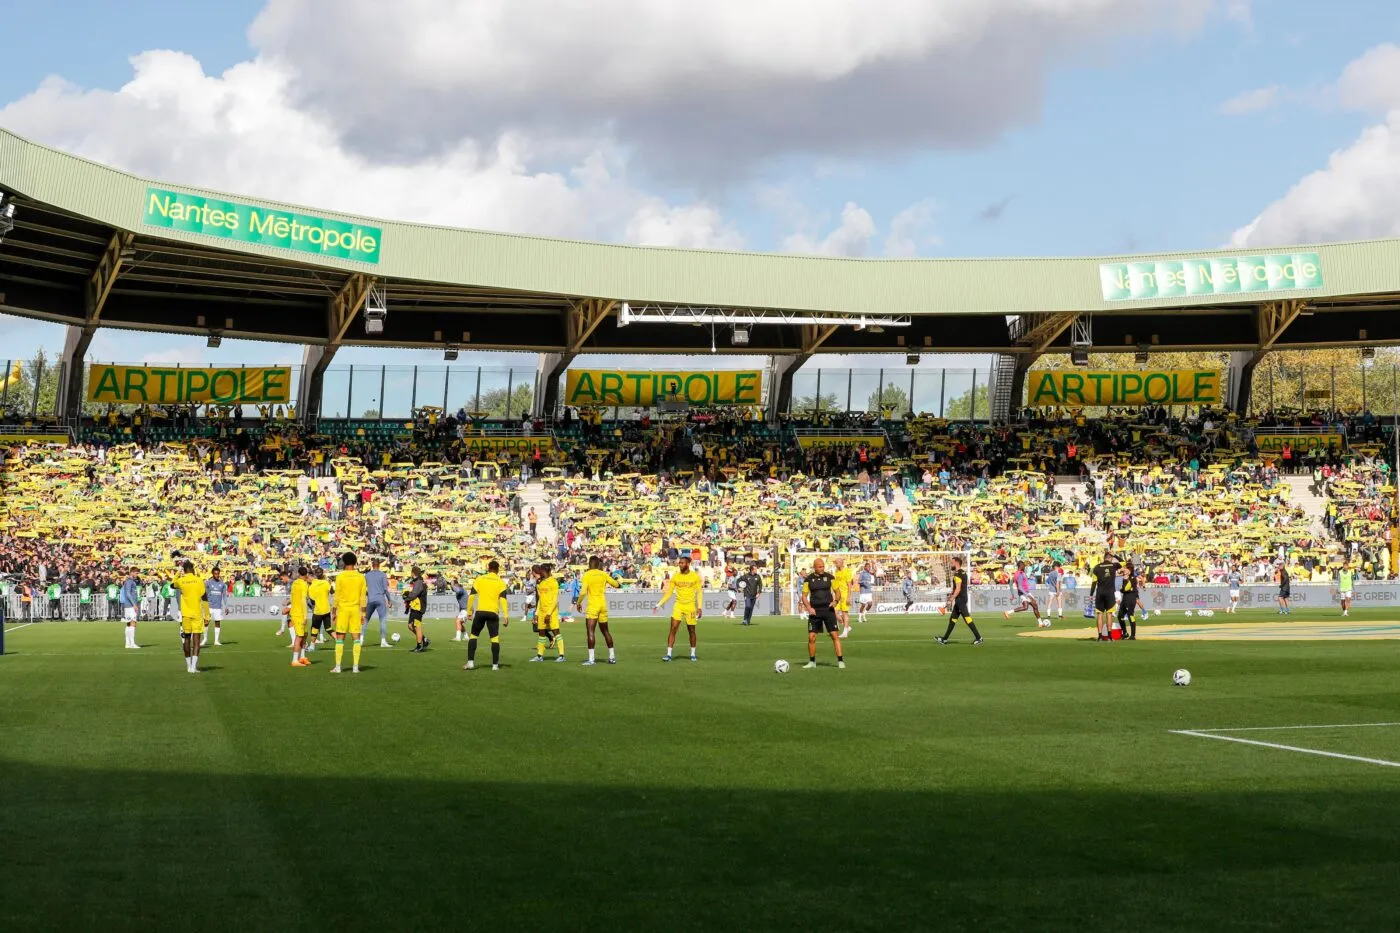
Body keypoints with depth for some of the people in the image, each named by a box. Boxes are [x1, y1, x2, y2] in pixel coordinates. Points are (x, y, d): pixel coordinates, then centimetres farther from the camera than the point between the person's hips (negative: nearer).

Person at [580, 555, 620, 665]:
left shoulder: (587, 575, -8)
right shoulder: (603, 574, 5)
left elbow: (583, 591, -15)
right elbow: (616, 584, 14)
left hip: (592, 606, -5)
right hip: (603, 605, 5)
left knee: (590, 631, -9)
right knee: (605, 631, 17)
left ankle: (591, 659, -18)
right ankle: (612, 656, 22)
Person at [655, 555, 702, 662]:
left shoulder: (695, 576, -3)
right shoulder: (675, 576, 2)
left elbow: (699, 592, 0)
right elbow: (669, 592, 6)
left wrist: (700, 607, -8)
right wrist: (659, 604, -1)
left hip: (690, 606, -1)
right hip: (678, 605, 1)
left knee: (691, 630, 7)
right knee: (673, 629, -10)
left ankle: (693, 654, 21)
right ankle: (668, 654, -10)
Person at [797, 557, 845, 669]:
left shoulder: (829, 577, 2)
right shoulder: (808, 579, 1)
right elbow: (804, 596, 4)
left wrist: (835, 601, -11)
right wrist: (809, 608, -12)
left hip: (828, 609, -1)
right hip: (815, 611, 1)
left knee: (835, 635, -7)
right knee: (811, 637, -1)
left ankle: (840, 661, -3)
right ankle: (812, 662, 14)